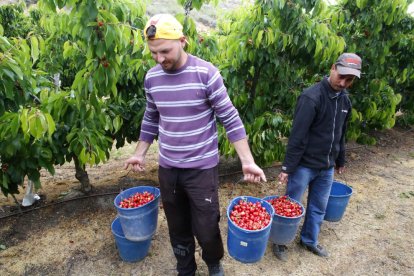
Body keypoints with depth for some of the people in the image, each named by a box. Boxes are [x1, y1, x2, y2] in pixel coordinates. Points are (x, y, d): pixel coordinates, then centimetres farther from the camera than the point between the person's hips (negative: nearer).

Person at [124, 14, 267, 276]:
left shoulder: (206, 73, -14)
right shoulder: (152, 77, 0)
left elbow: (230, 118, -11)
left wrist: (248, 161, -15)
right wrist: (140, 154, 16)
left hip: (202, 167, -4)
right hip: (167, 168, 4)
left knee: (206, 228, 7)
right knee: (178, 229, 17)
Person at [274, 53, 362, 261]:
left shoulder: (345, 100, 6)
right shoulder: (312, 96, -19)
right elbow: (297, 136, -21)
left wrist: (340, 160, 22)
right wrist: (287, 167, -20)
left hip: (327, 166, 7)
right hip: (304, 164, -7)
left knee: (319, 208, 18)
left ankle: (309, 240, 39)